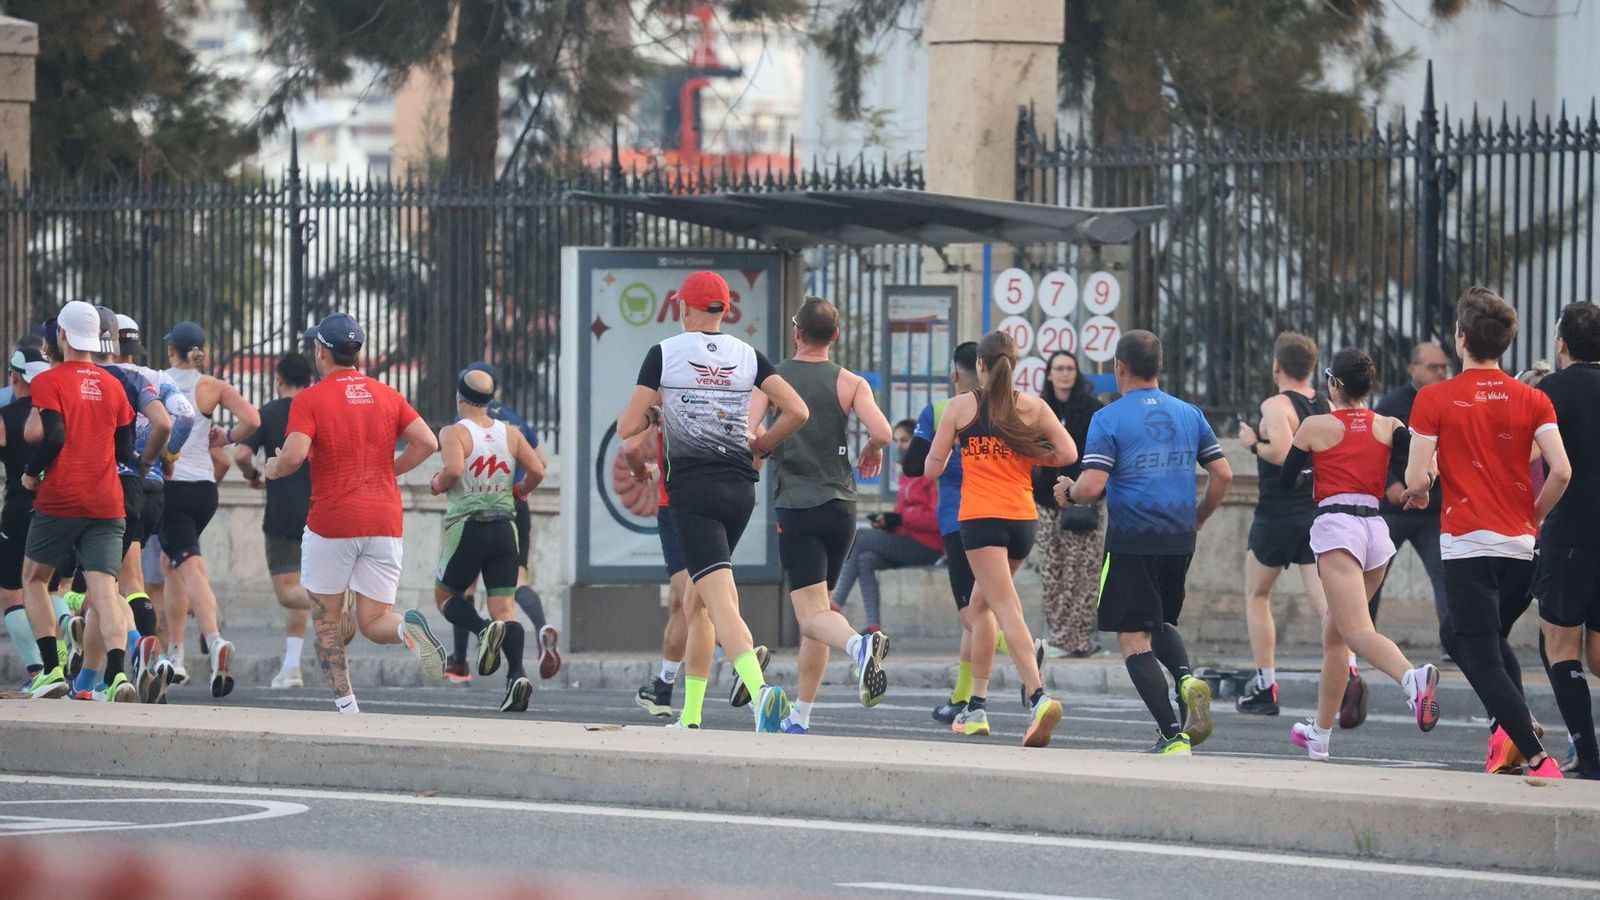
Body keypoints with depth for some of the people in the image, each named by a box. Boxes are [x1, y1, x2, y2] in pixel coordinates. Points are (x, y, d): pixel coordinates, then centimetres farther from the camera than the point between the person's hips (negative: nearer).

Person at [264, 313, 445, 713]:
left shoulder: (309, 400, -4)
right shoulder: (386, 395, 10)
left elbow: (293, 455, -17)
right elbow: (427, 442, 3)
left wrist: (272, 469, 5)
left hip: (331, 522, -3)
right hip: (385, 523, 3)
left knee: (326, 619, 12)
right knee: (372, 621, 6)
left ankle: (345, 705, 4)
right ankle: (407, 627, -28)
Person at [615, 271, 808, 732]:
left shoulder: (663, 355, -2)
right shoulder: (748, 356, 7)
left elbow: (626, 427, -4)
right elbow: (797, 411, -2)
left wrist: (651, 414, 19)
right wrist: (760, 446, 14)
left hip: (692, 490, -5)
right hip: (740, 487, 5)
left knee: (722, 603, -16)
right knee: (696, 597, 19)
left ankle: (760, 688, -40)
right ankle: (691, 714, 22)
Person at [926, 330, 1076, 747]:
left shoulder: (961, 406, 2)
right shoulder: (1033, 407, 7)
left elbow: (932, 468, 4)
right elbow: (1068, 453, -2)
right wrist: (1027, 457, 14)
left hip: (980, 517, -4)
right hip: (1024, 517, 4)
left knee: (1007, 610, -13)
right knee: (981, 603, 21)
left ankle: (1038, 697, -32)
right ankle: (976, 707, 23)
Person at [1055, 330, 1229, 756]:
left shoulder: (1109, 418, -7)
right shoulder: (1189, 414, 8)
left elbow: (1093, 486, -15)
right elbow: (1223, 474, 9)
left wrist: (1068, 493, 8)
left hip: (1131, 542, -5)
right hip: (1180, 541, 5)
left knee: (1134, 639, 2)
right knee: (1161, 624, 24)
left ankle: (1173, 735, -8)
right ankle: (1187, 680, -8)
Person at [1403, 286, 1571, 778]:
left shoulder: (1434, 400, -6)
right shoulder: (1532, 400, 2)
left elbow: (1416, 481, -10)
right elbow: (1561, 471, -7)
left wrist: (1417, 490, 14)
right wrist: (1532, 516, 10)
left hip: (1467, 545, -5)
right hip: (1521, 546, 5)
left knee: (1481, 656, -3)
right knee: (1456, 634, 23)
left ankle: (1537, 757, -15)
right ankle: (1509, 725, 5)